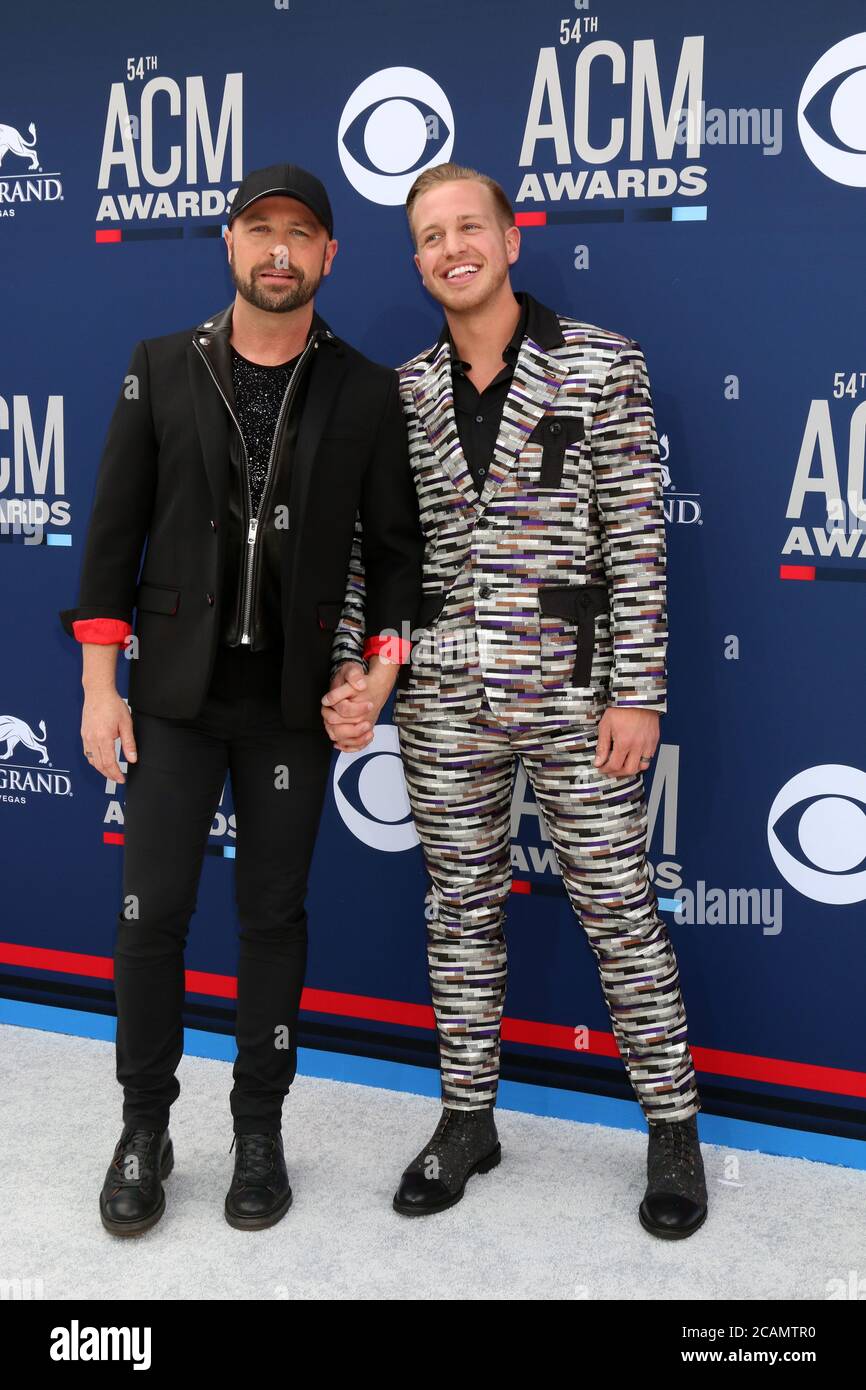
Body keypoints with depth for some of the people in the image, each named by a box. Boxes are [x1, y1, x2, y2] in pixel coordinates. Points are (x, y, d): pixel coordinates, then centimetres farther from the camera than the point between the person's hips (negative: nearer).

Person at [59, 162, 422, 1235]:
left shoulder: (366, 393, 1)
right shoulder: (161, 370, 2)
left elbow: (394, 545, 5)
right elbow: (113, 533, 1)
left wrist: (380, 666, -7)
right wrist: (100, 687, -3)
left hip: (295, 700, 0)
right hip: (176, 693, 0)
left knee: (273, 914, 10)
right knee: (151, 911, 2)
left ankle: (258, 1129, 26)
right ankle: (144, 1127, 23)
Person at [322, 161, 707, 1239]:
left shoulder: (602, 364, -3)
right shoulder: (404, 392, 7)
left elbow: (637, 534, -7)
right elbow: (371, 547, 9)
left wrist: (639, 692, -11)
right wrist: (351, 675, -3)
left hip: (570, 683, -3)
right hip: (442, 690, 4)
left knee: (617, 906, 4)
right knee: (461, 903, 13)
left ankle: (673, 1128, 23)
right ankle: (467, 1119, 29)